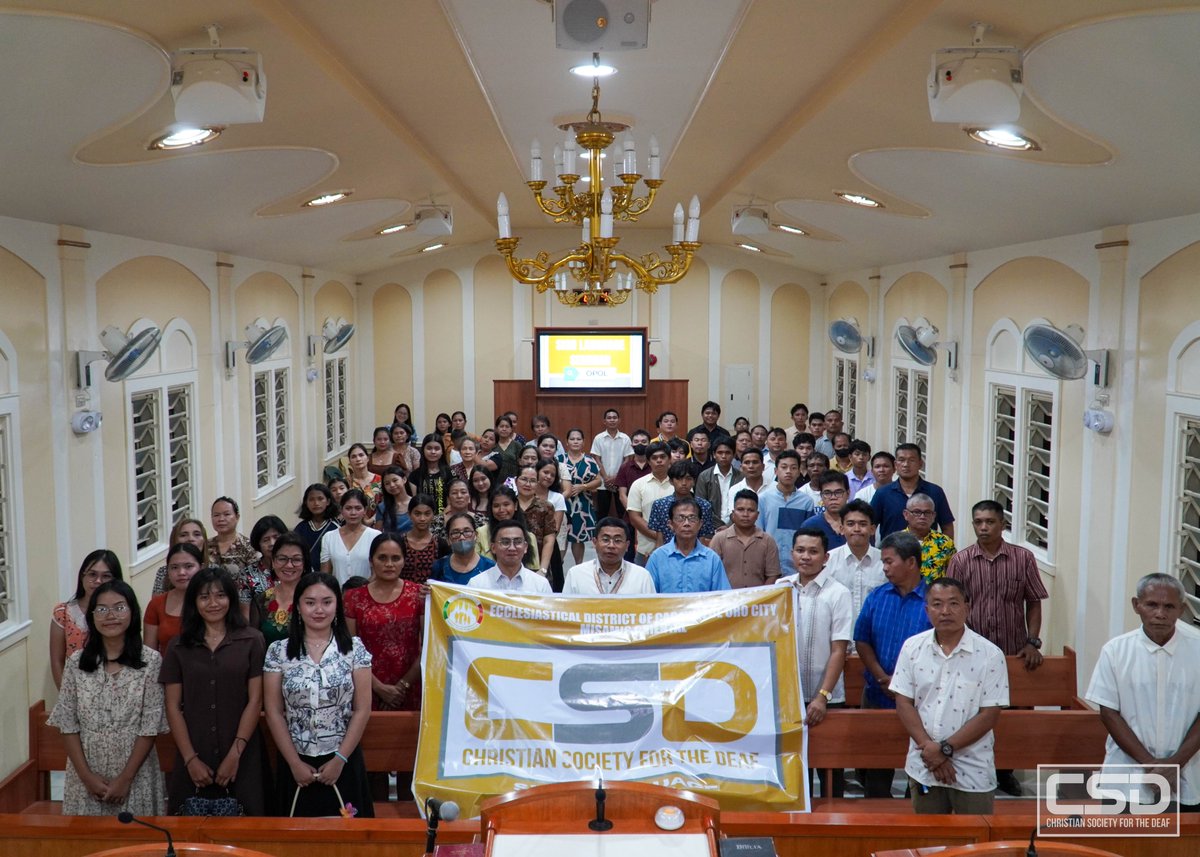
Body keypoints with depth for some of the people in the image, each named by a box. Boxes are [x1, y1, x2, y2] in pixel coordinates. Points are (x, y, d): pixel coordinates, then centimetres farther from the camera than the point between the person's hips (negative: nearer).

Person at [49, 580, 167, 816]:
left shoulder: (150, 661, -7)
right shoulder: (76, 663, 0)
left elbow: (151, 726, -8)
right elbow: (67, 724, 1)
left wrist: (125, 779, -11)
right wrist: (87, 776, -7)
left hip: (135, 774, -2)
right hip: (86, 774, 2)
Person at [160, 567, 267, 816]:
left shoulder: (251, 641, 0)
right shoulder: (178, 647, 6)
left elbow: (255, 700, -3)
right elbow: (173, 707, 3)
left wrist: (235, 754, -9)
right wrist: (191, 759, -5)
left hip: (242, 756, -1)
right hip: (193, 757, 2)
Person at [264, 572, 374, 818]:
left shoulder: (354, 649, -3)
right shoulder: (278, 651, -2)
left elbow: (362, 710, -4)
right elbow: (273, 712, -2)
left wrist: (340, 760, -9)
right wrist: (295, 763, -6)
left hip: (343, 761, 0)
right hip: (296, 762, 1)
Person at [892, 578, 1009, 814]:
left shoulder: (990, 655, -10)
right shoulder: (912, 647, -2)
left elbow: (989, 714, -11)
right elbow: (903, 703, -2)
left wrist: (945, 748, -16)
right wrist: (929, 748, -13)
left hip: (973, 770, -2)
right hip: (924, 765, 3)